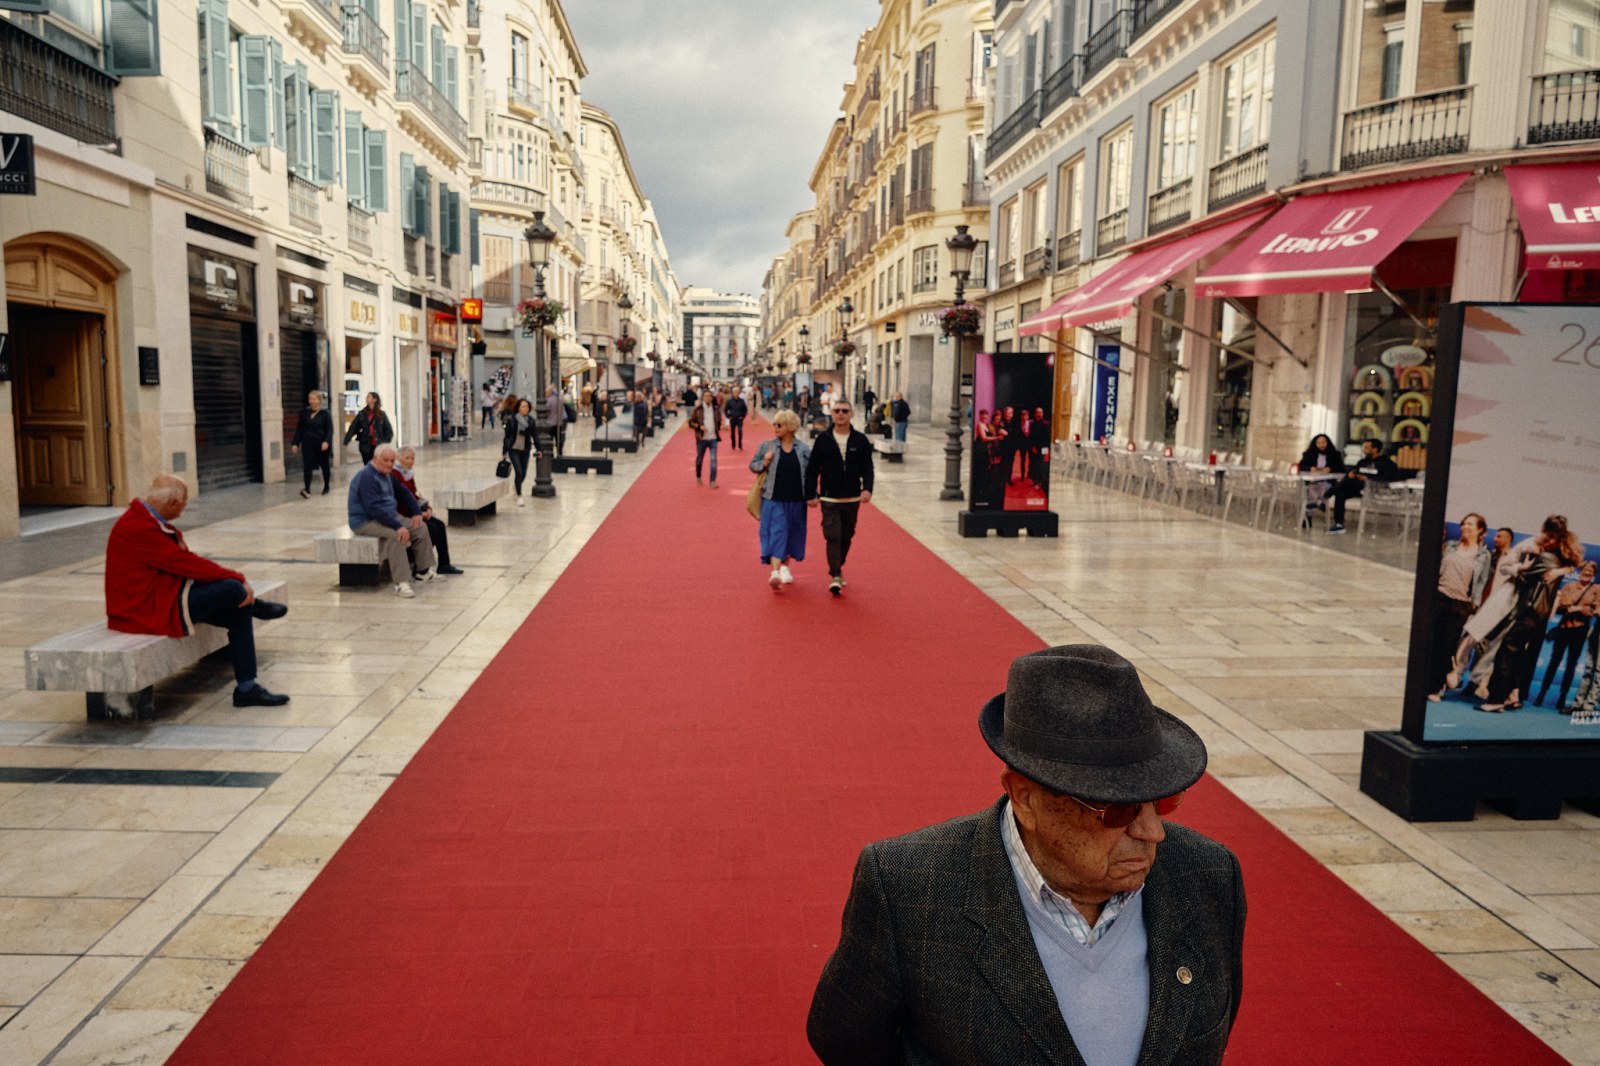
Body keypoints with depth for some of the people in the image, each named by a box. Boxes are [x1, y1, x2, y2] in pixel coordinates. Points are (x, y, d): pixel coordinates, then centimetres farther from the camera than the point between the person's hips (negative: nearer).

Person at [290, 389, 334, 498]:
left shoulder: (325, 414, -3)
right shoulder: (304, 413, 8)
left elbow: (329, 430, -9)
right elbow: (299, 429, 10)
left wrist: (326, 441, -25)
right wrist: (295, 443, 2)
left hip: (322, 445, -2)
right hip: (308, 444, 2)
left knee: (325, 466, 12)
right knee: (307, 466, -11)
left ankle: (326, 487, 30)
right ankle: (307, 490, -19)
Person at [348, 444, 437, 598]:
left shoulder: (387, 475, 11)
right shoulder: (367, 476, -19)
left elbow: (404, 494, 24)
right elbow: (374, 508, -29)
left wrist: (417, 512, 7)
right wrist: (398, 526, -33)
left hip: (389, 516, 10)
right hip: (365, 521, -10)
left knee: (421, 528, -1)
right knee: (395, 534, -35)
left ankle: (424, 571, 9)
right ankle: (400, 583, -36)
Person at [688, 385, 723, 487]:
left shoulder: (716, 409, 5)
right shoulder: (698, 409, -3)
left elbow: (719, 420, 21)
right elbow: (690, 422, -2)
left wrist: (718, 428, 7)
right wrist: (699, 427, -17)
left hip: (713, 438, 1)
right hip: (701, 439, -1)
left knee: (714, 460, -8)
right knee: (699, 459, 13)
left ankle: (713, 481, -6)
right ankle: (698, 478, 34)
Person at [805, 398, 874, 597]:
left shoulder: (860, 440, 1)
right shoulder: (823, 440, -2)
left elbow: (867, 468, 0)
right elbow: (812, 469, 1)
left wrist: (867, 488, -17)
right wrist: (810, 494, -4)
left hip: (852, 499, 2)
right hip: (829, 499, -2)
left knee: (847, 537, 13)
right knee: (833, 537, -10)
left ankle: (837, 568, 32)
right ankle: (835, 576, -11)